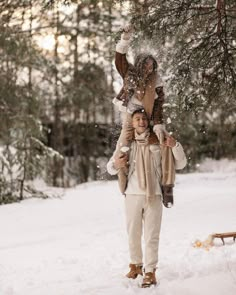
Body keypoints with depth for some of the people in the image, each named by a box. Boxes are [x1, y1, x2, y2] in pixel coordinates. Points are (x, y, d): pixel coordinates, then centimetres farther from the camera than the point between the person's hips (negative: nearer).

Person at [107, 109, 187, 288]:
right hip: (133, 194, 1)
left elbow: (180, 164, 3)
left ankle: (150, 272, 0)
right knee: (133, 234, 12)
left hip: (154, 195, -1)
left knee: (152, 236, -3)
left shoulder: (158, 143, 2)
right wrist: (115, 165, -15)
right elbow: (110, 169, 8)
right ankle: (136, 265, 30)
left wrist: (175, 146, -14)